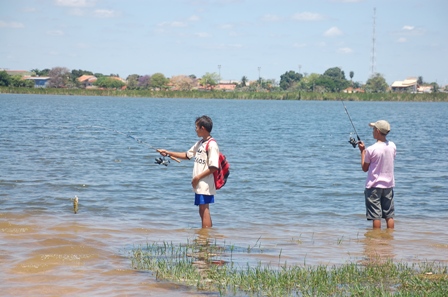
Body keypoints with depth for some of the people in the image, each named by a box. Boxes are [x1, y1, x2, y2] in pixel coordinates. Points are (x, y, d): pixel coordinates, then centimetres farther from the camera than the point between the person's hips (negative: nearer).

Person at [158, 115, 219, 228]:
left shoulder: (211, 145, -15)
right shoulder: (200, 143, 14)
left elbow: (213, 167, -19)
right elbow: (187, 155, 23)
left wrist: (198, 177, -16)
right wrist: (168, 153, 19)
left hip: (206, 184, -9)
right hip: (199, 184, 9)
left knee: (204, 210, -8)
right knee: (202, 210, 11)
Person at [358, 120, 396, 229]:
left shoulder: (371, 150, -16)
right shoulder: (392, 146, -1)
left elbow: (365, 168, -5)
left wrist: (362, 151, 4)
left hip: (374, 186, -5)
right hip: (389, 184, 5)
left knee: (376, 216, 0)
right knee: (389, 215, 10)